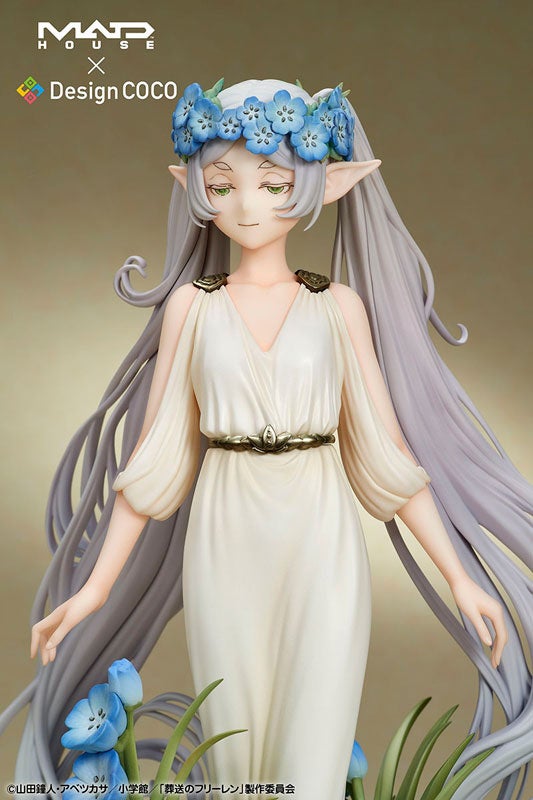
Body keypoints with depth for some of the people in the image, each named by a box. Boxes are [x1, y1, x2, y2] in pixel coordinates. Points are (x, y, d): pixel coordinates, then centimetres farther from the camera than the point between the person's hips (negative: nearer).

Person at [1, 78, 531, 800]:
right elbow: (156, 455, 3)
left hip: (321, 551, -1)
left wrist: (460, 574, 1)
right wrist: (95, 585, 2)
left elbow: (385, 448, 2)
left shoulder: (339, 304, 1)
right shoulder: (191, 304, 2)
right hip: (225, 551, 1)